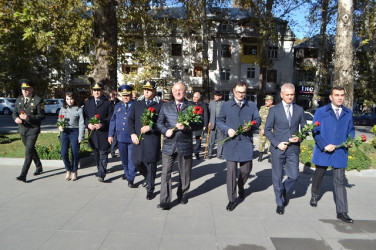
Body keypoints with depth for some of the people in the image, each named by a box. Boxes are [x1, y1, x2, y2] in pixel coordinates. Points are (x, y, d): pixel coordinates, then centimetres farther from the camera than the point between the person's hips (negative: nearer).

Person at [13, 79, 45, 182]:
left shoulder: (38, 100, -9)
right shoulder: (19, 99, 8)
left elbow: (41, 116, -11)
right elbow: (14, 113, 12)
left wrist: (29, 117, -25)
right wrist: (16, 118, -11)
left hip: (33, 129, -6)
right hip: (22, 129, 7)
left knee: (29, 151, -12)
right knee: (31, 149, 18)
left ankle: (23, 175, -11)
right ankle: (39, 167, 36)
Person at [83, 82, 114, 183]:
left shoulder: (107, 103, 2)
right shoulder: (87, 102, 13)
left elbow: (111, 117, -3)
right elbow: (84, 116, 9)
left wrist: (102, 124, -17)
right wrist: (88, 124, -10)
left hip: (103, 132, -4)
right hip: (92, 132, 4)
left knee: (103, 154, -5)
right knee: (96, 154, 15)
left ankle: (101, 174, -4)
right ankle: (100, 170, 31)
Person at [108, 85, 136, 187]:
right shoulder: (117, 106, 12)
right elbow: (113, 120, 14)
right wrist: (111, 135, 10)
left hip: (132, 137, -4)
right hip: (121, 137, 5)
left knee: (131, 159, -2)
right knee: (123, 158, 18)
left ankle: (131, 179, 6)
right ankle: (127, 172, 39)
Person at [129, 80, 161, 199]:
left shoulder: (158, 107, 1)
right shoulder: (137, 104, 12)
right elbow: (131, 120, 11)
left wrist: (150, 128, -15)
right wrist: (133, 134, -2)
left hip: (152, 140, -4)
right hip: (138, 139, 4)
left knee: (151, 165, 1)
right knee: (136, 162, 7)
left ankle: (150, 190, 17)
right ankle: (147, 177, 38)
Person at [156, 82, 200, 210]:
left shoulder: (191, 106, 2)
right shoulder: (165, 106, 9)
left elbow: (197, 124, -2)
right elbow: (159, 122, 11)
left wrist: (185, 127, -19)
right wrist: (165, 131, -8)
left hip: (185, 145, -1)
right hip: (169, 144, 1)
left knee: (185, 173, 12)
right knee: (165, 173, -4)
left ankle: (182, 195, 33)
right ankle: (165, 201, 3)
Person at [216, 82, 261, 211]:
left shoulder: (252, 105, 11)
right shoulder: (226, 105, 7)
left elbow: (258, 120, 11)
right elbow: (219, 121, 9)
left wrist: (251, 126, -11)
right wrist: (227, 129, -10)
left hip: (246, 142, 2)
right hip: (231, 142, -1)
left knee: (246, 169, 9)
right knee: (231, 171, -2)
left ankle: (241, 186, 43)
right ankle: (232, 199, 11)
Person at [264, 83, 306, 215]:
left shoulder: (299, 110, 7)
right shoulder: (274, 110, -1)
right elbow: (267, 130, -1)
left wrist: (299, 137, -8)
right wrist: (277, 143, -12)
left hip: (293, 149, 2)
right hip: (277, 149, -2)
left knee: (294, 176, 1)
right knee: (277, 177, 5)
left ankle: (284, 190, 33)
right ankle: (280, 203, 24)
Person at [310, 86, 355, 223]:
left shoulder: (348, 113, 8)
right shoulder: (321, 112, -2)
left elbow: (351, 129, 17)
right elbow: (315, 131, -6)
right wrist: (325, 145, -17)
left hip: (340, 152, 2)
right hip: (323, 151, -1)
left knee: (340, 182, 0)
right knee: (319, 175, 18)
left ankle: (342, 212, 5)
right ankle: (314, 196, 43)